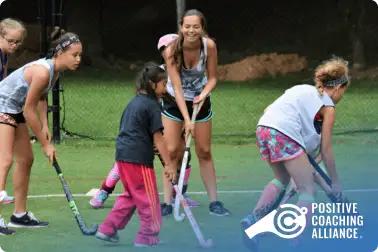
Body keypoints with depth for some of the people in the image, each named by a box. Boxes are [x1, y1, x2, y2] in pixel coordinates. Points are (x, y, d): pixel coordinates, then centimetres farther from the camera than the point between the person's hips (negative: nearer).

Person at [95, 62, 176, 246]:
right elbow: (158, 138, -13)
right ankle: (148, 236, 9)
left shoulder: (134, 102, 16)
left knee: (131, 195, 19)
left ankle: (107, 229, 16)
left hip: (122, 155, 9)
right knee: (148, 198, 3)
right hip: (139, 157, -9)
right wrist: (168, 164, -11)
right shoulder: (152, 105, -10)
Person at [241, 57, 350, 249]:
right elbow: (326, 151, 8)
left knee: (281, 180, 27)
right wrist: (335, 182, 18)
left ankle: (253, 219, 12)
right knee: (307, 190, 3)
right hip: (285, 134, -7)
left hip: (263, 129, 7)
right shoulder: (328, 107, 8)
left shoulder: (305, 90, 27)